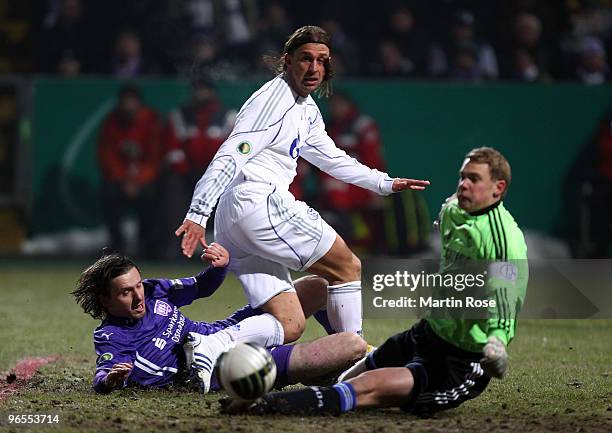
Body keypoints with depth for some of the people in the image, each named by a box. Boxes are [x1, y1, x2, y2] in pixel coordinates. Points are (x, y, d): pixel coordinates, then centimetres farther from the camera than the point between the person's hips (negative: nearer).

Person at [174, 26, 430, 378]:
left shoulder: (307, 110, 22)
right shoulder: (274, 98, -9)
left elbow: (333, 159, 38)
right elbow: (231, 156, -18)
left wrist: (385, 183, 37)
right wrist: (198, 213, -26)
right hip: (259, 203, -10)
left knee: (289, 326, 0)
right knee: (349, 268, 2)